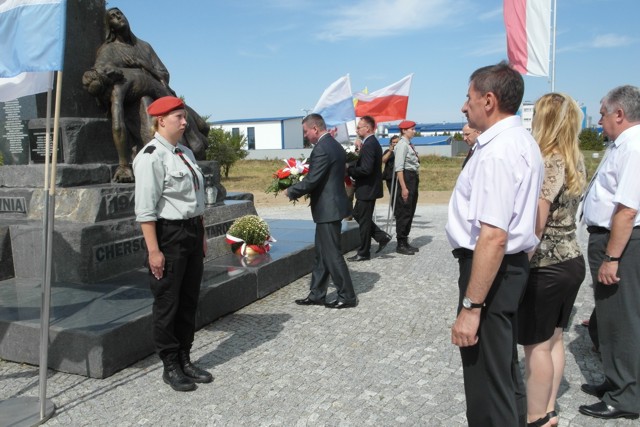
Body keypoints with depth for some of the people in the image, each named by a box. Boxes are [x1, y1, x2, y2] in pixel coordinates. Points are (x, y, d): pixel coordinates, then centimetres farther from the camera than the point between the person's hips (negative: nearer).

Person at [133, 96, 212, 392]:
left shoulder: (185, 153, 12)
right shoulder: (151, 156, -13)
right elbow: (145, 209, -17)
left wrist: (201, 234, 18)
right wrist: (154, 250, -19)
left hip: (192, 233, 8)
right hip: (168, 235, -8)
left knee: (189, 300, 15)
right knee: (167, 303, 4)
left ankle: (185, 360, 30)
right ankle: (170, 367, 20)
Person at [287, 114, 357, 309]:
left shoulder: (321, 149, -19)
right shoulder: (335, 145, 13)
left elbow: (311, 180, -22)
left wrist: (291, 192, -5)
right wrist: (298, 190, 15)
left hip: (327, 208, -10)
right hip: (333, 205, 10)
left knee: (332, 254, -1)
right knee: (322, 254, 15)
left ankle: (347, 296, 8)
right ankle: (316, 294, 22)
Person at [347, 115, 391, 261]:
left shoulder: (369, 145, -21)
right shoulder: (373, 143, 11)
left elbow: (366, 169, -28)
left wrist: (349, 169, -15)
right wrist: (352, 165, 1)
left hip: (367, 189, -10)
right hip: (369, 188, 10)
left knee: (364, 220, 1)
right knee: (358, 214, 19)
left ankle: (363, 253, 14)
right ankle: (382, 237, 20)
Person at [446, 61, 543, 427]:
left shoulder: (497, 152, -22)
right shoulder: (523, 141, 11)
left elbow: (493, 236, -29)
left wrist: (470, 307, -26)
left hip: (491, 269, -11)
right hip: (514, 263, 11)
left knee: (487, 384, 2)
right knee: (505, 367, 26)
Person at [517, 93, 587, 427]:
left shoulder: (547, 163, -19)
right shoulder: (575, 161, 7)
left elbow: (534, 225, -22)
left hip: (545, 266, -9)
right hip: (571, 261, 9)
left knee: (537, 346, 4)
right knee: (553, 339, 18)